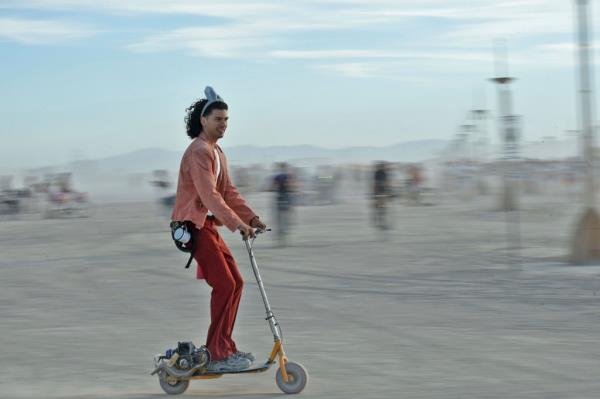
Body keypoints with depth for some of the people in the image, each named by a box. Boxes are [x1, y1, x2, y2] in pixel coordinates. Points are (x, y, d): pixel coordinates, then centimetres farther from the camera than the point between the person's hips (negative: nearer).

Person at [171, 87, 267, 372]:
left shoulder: (217, 152, 16)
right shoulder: (199, 151, -17)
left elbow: (228, 191, 13)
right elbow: (210, 195, -26)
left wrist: (252, 218, 1)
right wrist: (237, 224, -31)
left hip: (208, 224, 10)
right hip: (192, 226, -10)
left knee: (235, 282, 9)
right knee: (224, 284, -13)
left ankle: (223, 346, 18)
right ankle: (218, 355, -9)